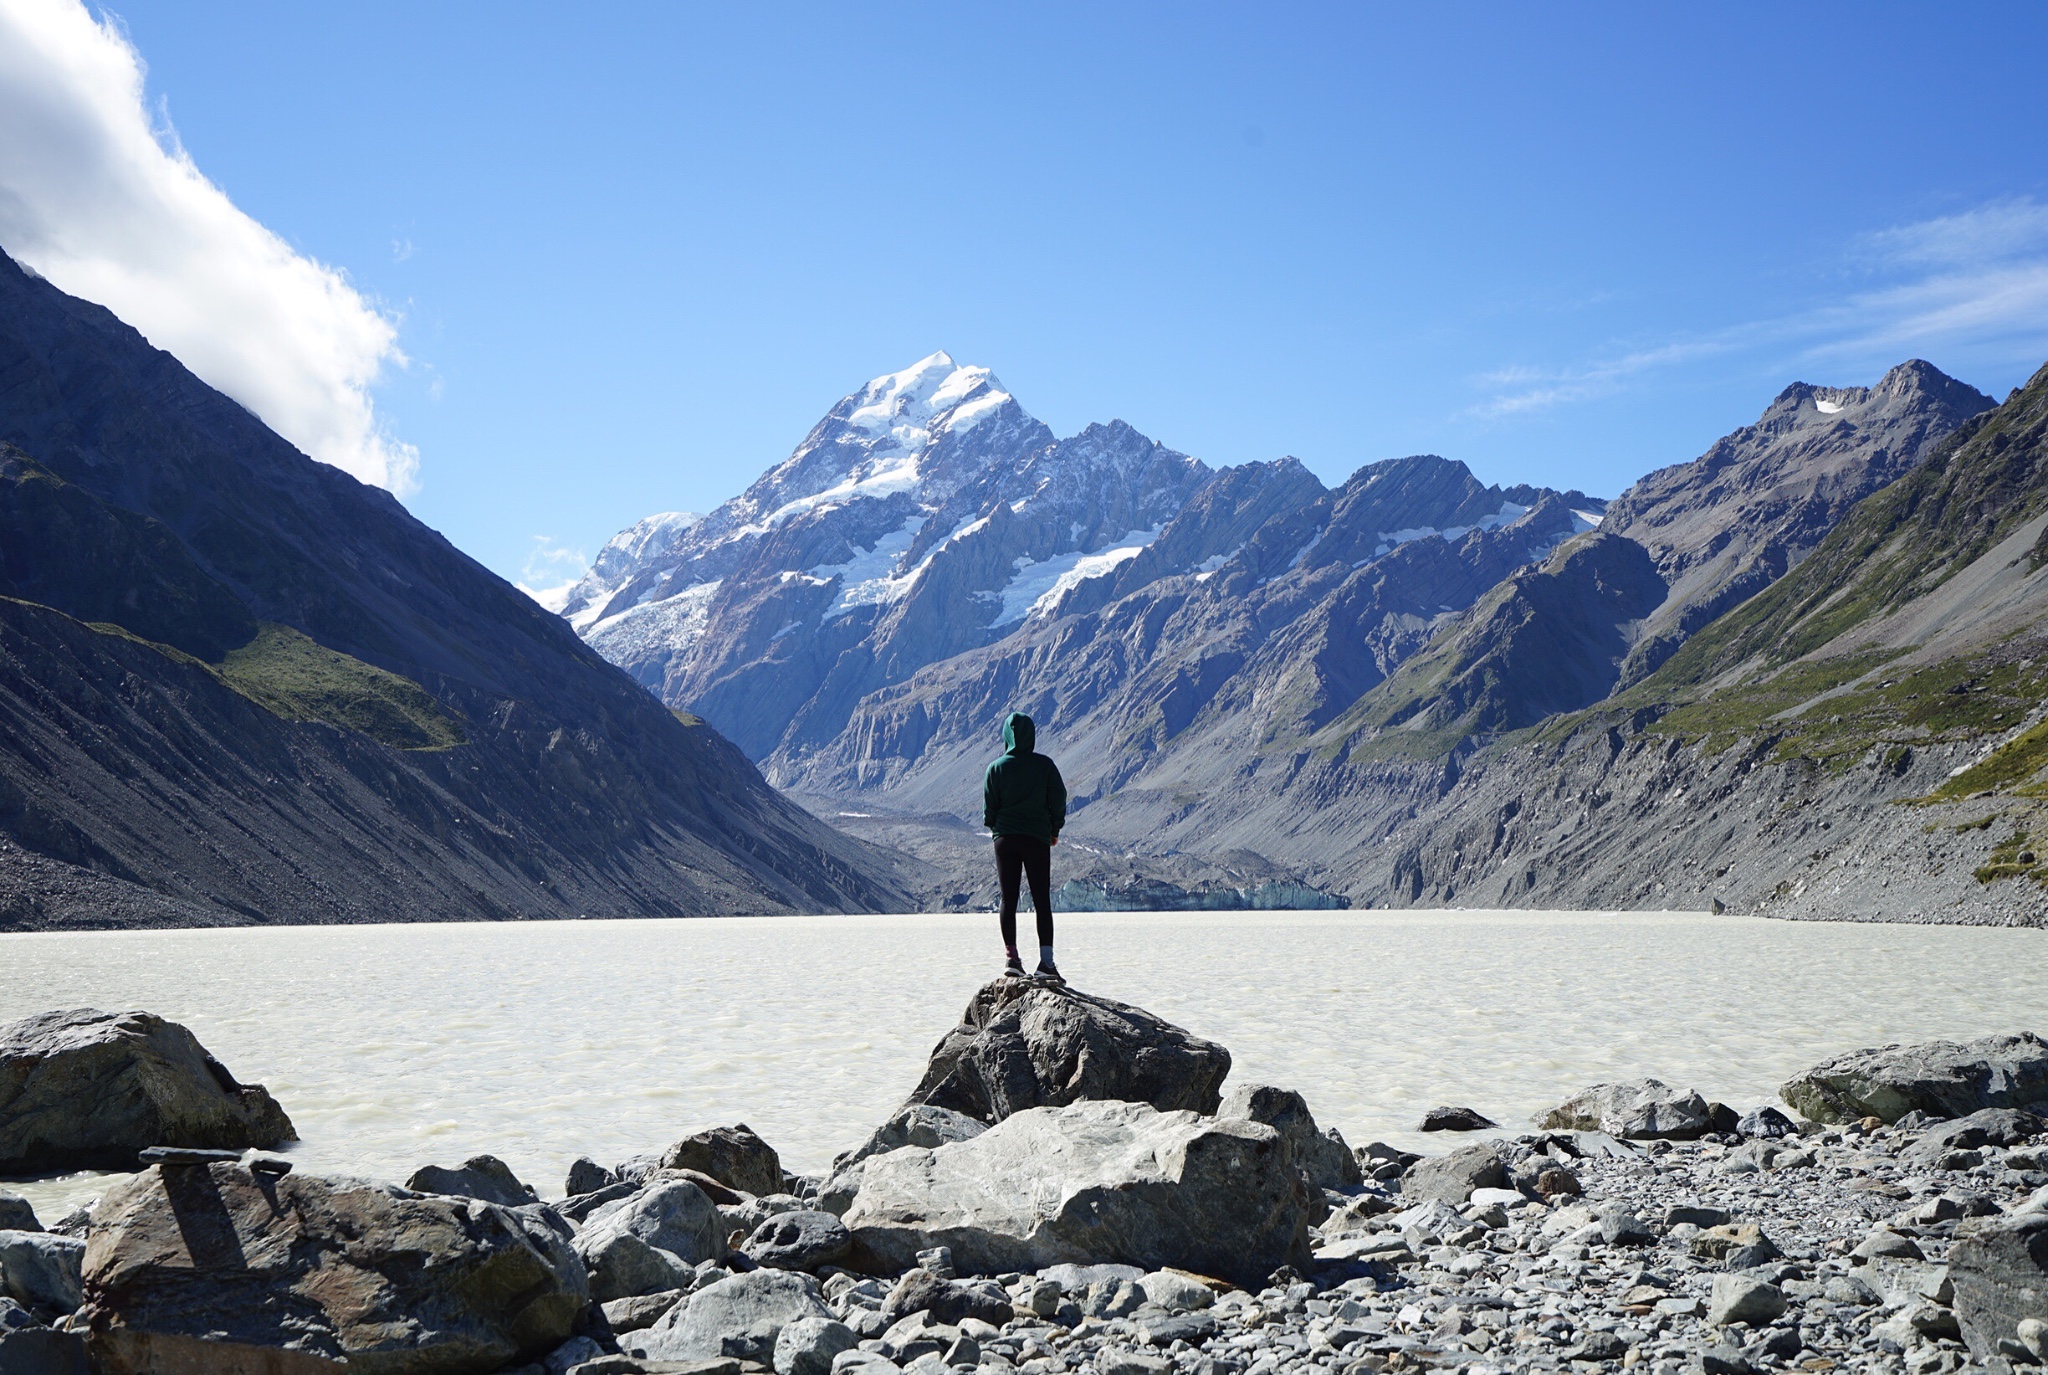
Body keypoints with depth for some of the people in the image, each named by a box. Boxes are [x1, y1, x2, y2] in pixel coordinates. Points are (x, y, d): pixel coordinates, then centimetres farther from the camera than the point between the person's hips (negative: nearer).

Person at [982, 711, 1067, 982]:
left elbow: (989, 807, 2)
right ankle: (1046, 961, -7)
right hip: (1037, 837, -1)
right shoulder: (1045, 765, -2)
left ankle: (1011, 957, 0)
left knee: (1008, 899, 6)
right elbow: (1059, 799, 1)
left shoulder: (996, 768, 0)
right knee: (1042, 900, 0)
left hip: (1005, 838, 1)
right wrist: (1054, 830, 15)